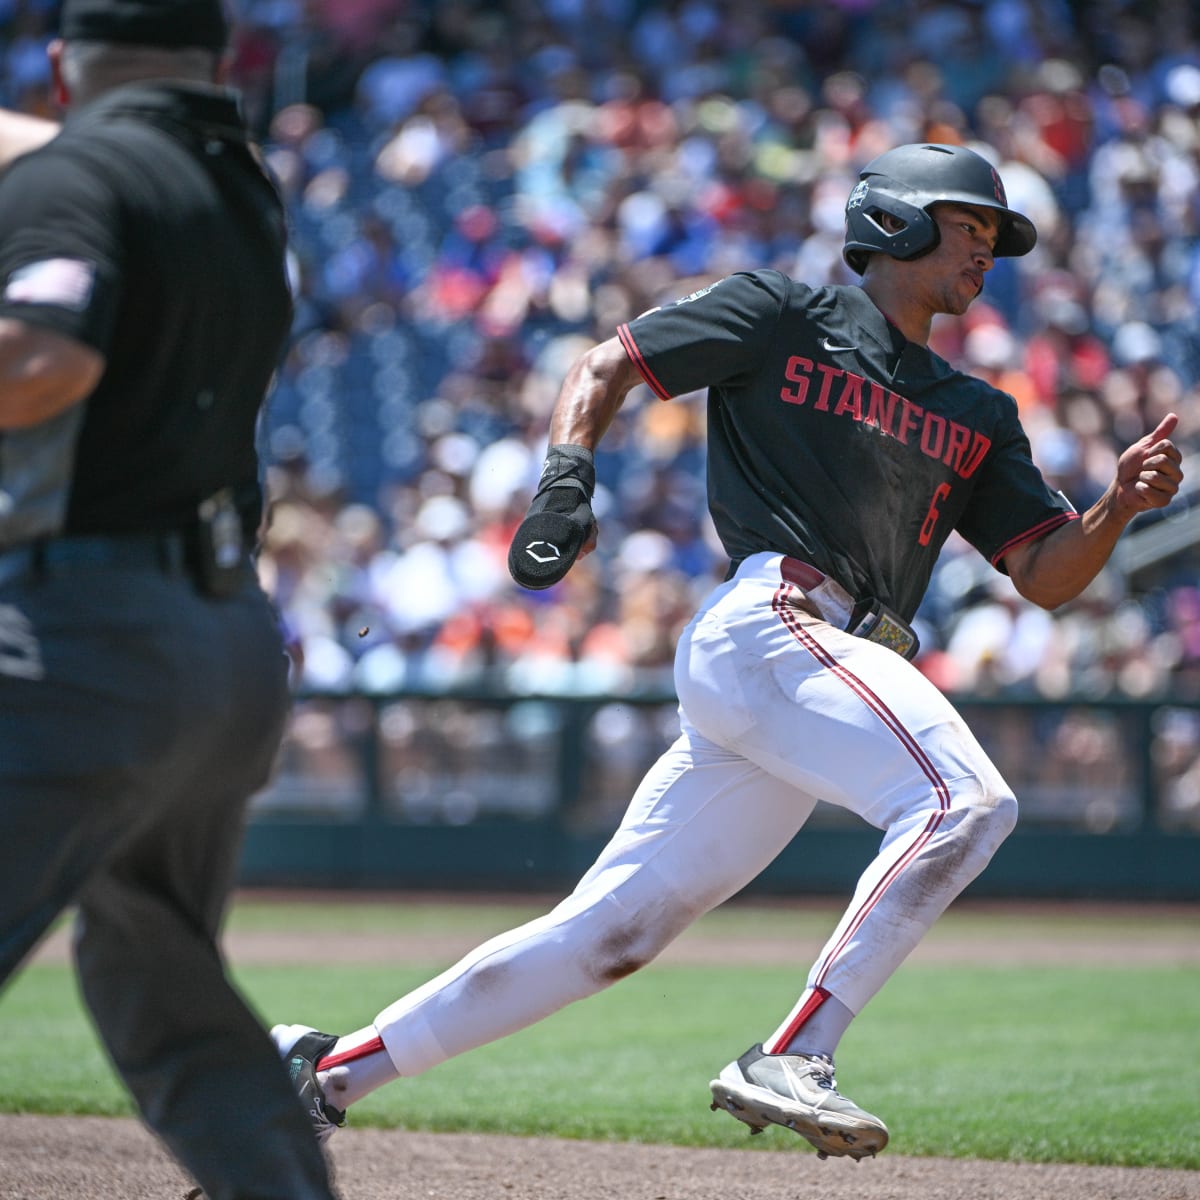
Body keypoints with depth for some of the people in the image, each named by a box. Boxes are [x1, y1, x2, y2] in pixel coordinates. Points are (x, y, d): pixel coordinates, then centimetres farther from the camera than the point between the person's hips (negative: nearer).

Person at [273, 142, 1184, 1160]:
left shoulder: (977, 416, 25)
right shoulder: (783, 317, 8)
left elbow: (1045, 576, 18)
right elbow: (605, 368, 10)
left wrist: (1120, 506, -1)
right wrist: (569, 477, -9)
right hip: (768, 625, -7)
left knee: (610, 931, 3)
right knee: (965, 801, -26)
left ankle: (335, 1066, 10)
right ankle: (790, 1063, -30)